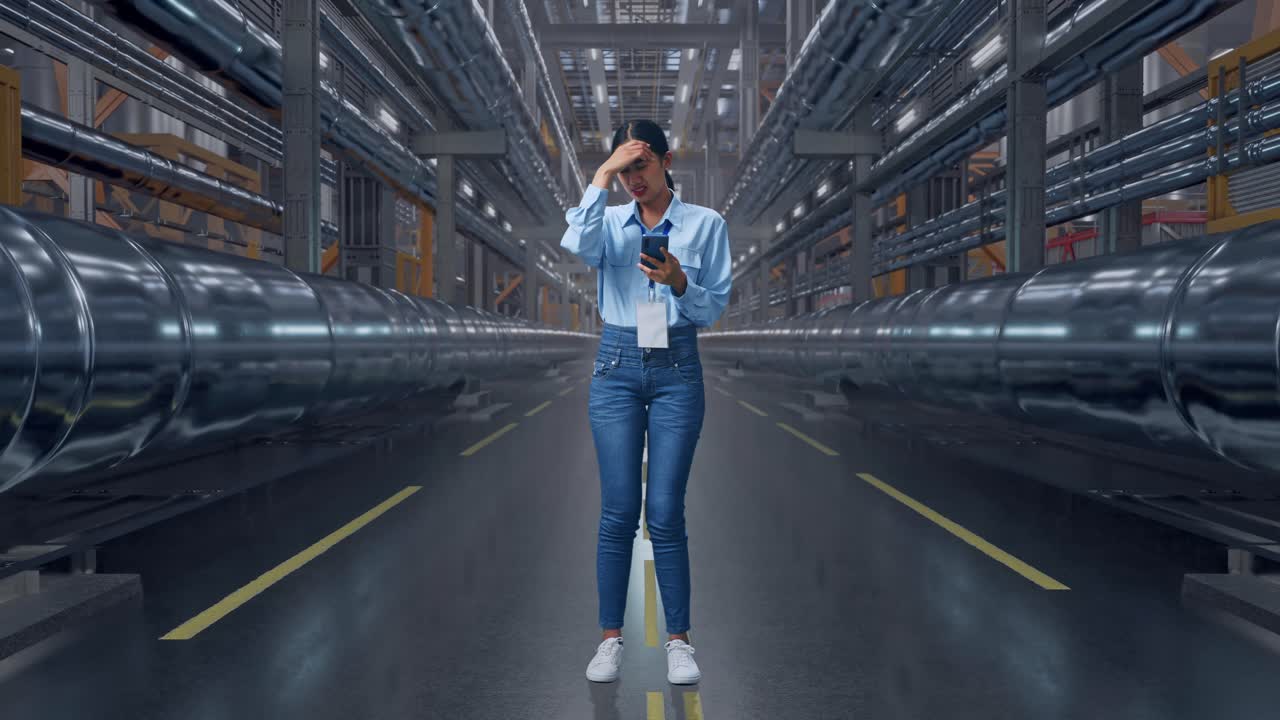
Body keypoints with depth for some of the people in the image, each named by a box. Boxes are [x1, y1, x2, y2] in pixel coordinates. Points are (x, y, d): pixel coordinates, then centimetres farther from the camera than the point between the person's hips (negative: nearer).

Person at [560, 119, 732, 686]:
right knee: (617, 511, 2)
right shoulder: (610, 222, 7)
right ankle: (611, 637, 15)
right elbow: (578, 244, -18)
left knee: (665, 513, -2)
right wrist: (602, 174, -14)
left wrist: (679, 282, -19)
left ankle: (678, 639, 14)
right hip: (616, 366, 1)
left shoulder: (706, 223, 3)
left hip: (677, 368, -1)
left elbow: (715, 308, 0)